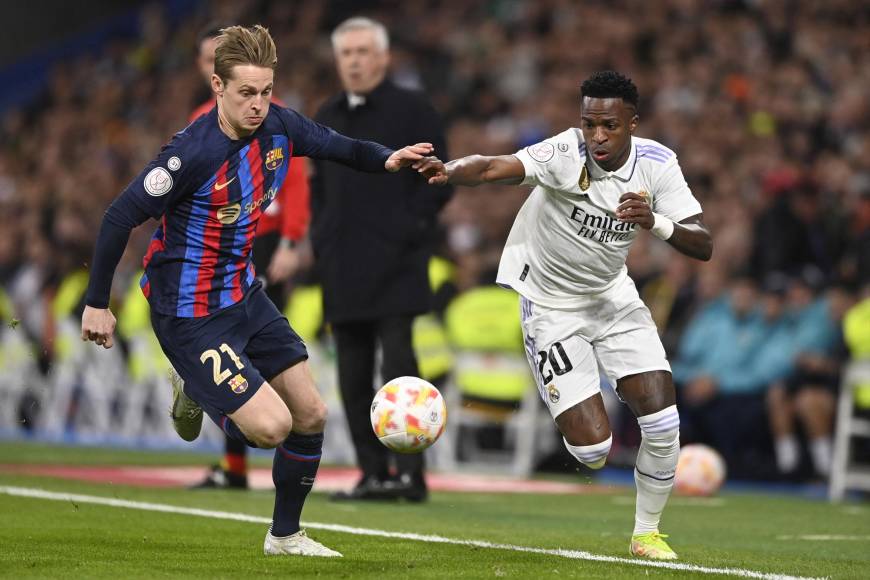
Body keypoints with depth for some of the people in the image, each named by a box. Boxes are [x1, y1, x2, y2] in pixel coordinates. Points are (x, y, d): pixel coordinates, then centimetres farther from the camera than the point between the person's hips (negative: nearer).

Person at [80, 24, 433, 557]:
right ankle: (198, 393, 17)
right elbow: (120, 218, -21)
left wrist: (387, 159, -11)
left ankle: (286, 536, 28)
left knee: (311, 414, 8)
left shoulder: (278, 127, -6)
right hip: (192, 314, -8)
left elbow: (338, 147, 11)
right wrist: (97, 304, -16)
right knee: (271, 425, -16)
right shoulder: (194, 153, -27)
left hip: (245, 294, 8)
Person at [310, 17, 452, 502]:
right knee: (354, 375, 5)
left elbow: (438, 180, -4)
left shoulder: (412, 110, -2)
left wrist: (408, 230, -11)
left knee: (398, 362, -13)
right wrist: (320, 237, 13)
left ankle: (409, 471, -12)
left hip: (393, 264, -6)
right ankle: (373, 474, 11)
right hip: (342, 268, 6)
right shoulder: (328, 117, 16)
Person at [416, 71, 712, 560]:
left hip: (612, 294, 4)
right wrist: (449, 171, -64)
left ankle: (647, 532, 16)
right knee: (591, 446, -12)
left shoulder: (656, 163, -13)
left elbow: (703, 246, -17)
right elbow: (493, 168, -42)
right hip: (551, 304, -4)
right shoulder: (566, 153, -25)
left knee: (662, 418, -7)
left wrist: (657, 223, -37)